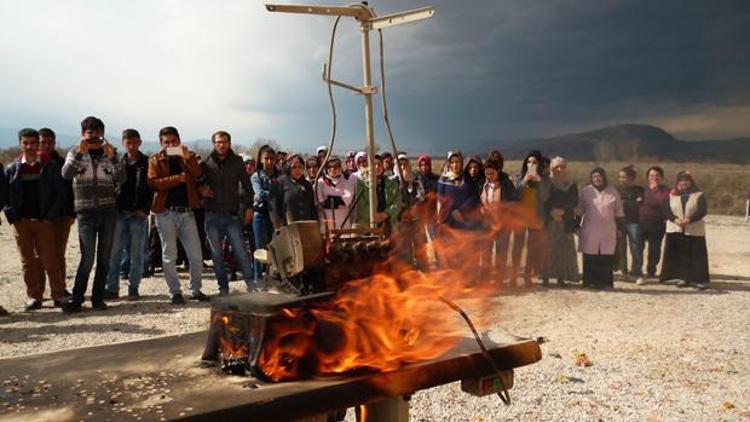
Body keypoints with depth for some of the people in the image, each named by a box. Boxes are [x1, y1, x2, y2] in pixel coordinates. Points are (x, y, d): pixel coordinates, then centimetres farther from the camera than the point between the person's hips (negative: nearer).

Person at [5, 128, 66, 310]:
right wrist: (12, 216, -4)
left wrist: (50, 216, -8)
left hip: (43, 220, -3)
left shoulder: (50, 166, 1)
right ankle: (34, 296, 14)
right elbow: (4, 193, 8)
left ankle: (59, 295, 3)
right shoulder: (12, 169, 8)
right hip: (21, 221, 3)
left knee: (49, 259, -3)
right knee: (28, 261, 7)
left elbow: (59, 193, -1)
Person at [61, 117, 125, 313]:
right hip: (86, 210, -2)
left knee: (104, 257, 5)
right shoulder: (76, 152, 6)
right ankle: (76, 298, 5)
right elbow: (66, 174, -12)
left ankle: (98, 298, 15)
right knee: (87, 258, -7)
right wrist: (80, 153, -21)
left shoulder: (109, 153, 8)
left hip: (109, 210, 2)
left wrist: (112, 157, -19)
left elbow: (122, 179, -6)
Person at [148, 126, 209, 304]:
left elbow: (199, 176, -8)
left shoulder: (189, 157, 10)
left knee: (196, 255, 2)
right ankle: (175, 292, 14)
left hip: (186, 211, 2)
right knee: (169, 256, 4)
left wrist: (188, 158, -20)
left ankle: (196, 290, 15)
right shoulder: (155, 160, 5)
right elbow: (154, 182, -11)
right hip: (166, 212, -2)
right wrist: (179, 178, -14)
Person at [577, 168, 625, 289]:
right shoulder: (585, 191, 7)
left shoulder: (613, 192, 9)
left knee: (607, 258, -2)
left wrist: (619, 228, 9)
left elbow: (619, 212, 12)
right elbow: (579, 211, 11)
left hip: (608, 231, 1)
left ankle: (605, 282, 3)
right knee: (590, 258, -1)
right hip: (590, 231, -1)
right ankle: (589, 281, 6)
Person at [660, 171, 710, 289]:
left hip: (694, 230, -2)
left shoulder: (699, 195, 0)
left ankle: (700, 279, 2)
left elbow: (703, 211, -8)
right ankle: (683, 277, 13)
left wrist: (689, 220, -22)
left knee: (696, 255, -3)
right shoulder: (671, 195, 7)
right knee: (679, 255, 3)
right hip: (675, 230, 2)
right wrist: (675, 219, -18)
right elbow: (666, 210, 0)